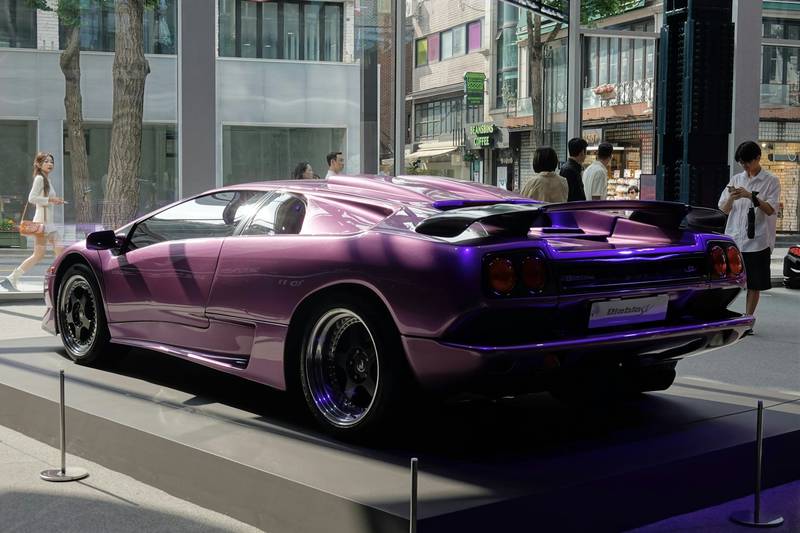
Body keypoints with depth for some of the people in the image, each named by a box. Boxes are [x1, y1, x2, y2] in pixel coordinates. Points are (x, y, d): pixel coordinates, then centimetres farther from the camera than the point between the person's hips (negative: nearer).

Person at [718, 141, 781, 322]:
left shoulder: (771, 181, 1)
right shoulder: (736, 179, 11)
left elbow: (770, 210, -9)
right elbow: (724, 210, 10)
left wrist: (751, 196, -21)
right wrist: (731, 198, -11)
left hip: (758, 241, -3)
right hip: (734, 239, 3)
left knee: (754, 285, 4)